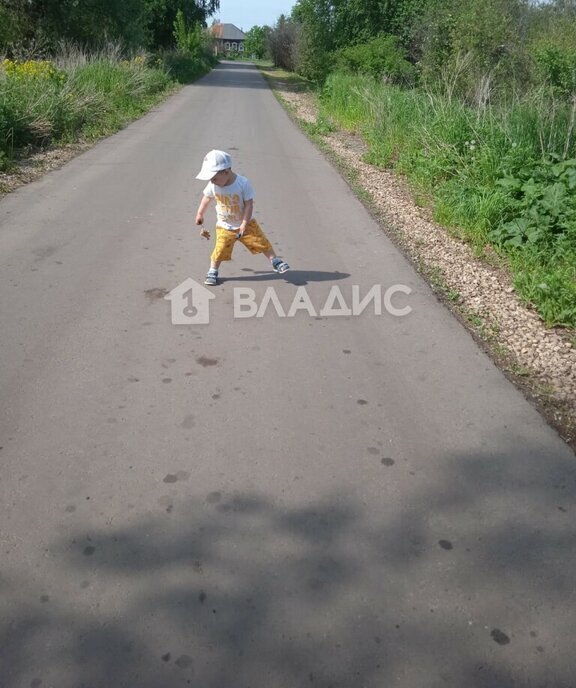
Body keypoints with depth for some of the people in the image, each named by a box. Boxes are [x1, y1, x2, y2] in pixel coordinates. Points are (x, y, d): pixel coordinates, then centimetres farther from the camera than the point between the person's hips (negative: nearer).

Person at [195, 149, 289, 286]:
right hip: (224, 227, 2)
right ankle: (212, 272, 20)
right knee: (220, 250, -1)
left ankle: (275, 261, 19)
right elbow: (207, 198, 8)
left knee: (262, 242, 1)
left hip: (245, 224, -1)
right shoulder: (212, 186, -12)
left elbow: (249, 204, -19)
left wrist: (244, 224, -22)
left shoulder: (243, 183, -23)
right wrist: (200, 215, 17)